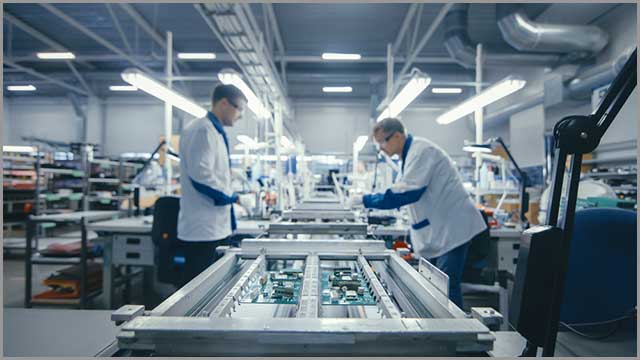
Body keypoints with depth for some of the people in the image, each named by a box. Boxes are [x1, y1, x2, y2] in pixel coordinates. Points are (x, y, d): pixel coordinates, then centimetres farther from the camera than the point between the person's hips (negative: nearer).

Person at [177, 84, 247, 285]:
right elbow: (200, 175, -24)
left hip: (214, 227, 10)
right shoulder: (203, 130, -14)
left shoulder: (215, 131, 16)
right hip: (204, 230, -10)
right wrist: (228, 197, -11)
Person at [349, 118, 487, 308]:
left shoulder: (421, 150, -18)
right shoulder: (410, 154, 12)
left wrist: (365, 200, -21)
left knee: (447, 290, -8)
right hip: (436, 233, 10)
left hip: (451, 230, -10)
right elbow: (402, 190, 19)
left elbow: (408, 193, -26)